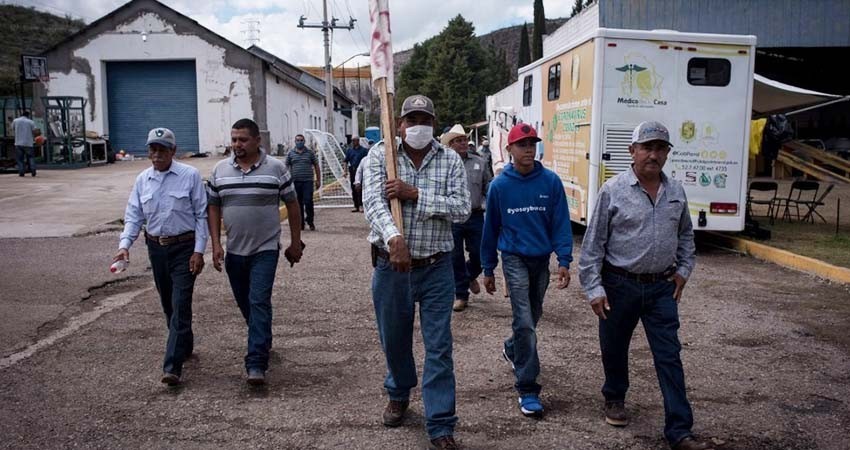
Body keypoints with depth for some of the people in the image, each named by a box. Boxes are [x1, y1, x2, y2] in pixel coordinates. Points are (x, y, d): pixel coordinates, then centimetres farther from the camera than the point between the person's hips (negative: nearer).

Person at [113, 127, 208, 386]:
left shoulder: (190, 175, -8)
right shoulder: (142, 180, 5)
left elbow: (201, 215, -7)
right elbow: (133, 216, 6)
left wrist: (199, 251, -11)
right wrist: (125, 244, -11)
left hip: (184, 248, -5)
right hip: (156, 248, 5)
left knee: (180, 306, -10)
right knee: (168, 305, 16)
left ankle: (173, 366, -10)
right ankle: (185, 347, 37)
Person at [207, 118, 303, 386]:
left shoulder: (276, 168, -4)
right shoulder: (220, 170, 4)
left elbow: (292, 205, 1)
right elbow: (213, 208, 8)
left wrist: (296, 243, 1)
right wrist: (216, 244, -1)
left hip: (265, 250, -4)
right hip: (234, 251, 4)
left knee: (259, 302, -11)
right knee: (244, 303, 14)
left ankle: (256, 364, -10)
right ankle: (263, 340, 38)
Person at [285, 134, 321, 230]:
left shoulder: (310, 152, 6)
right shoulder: (290, 153, 8)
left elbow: (316, 166, 9)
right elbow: (286, 167, 10)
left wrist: (318, 180, 4)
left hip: (308, 181, -2)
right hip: (295, 182, 2)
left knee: (308, 202, -10)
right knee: (298, 203, 6)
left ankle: (310, 221, 6)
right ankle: (301, 224, 15)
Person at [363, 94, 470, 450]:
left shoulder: (450, 161, -1)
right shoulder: (380, 155, -3)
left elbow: (462, 209, -11)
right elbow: (373, 202, -19)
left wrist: (414, 194, -20)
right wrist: (394, 237, -37)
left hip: (436, 268, 0)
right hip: (390, 266, 1)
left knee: (439, 348, 2)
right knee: (394, 340, 19)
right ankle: (399, 394, 47)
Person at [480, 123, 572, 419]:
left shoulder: (551, 181, -4)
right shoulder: (500, 186, -5)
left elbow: (561, 223, -3)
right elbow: (491, 228, 3)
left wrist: (564, 261, -13)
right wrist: (488, 269, 7)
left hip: (542, 259, 3)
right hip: (514, 258, -3)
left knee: (533, 316, 18)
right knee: (524, 321, -9)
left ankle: (512, 349, 49)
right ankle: (528, 389, -2)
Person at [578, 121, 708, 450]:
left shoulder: (676, 191, 4)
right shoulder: (613, 190, -9)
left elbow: (685, 234, 20)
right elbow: (594, 243, -8)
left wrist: (683, 269, 11)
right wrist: (594, 289, -11)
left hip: (662, 287, 3)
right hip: (620, 285, -2)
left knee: (669, 357, 1)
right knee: (614, 348, 14)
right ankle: (615, 399, 40)